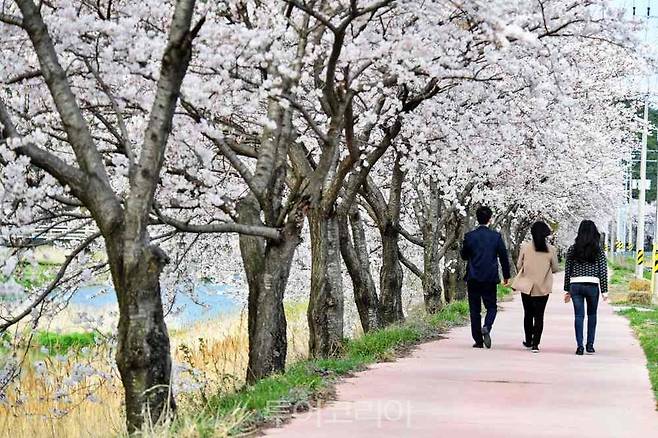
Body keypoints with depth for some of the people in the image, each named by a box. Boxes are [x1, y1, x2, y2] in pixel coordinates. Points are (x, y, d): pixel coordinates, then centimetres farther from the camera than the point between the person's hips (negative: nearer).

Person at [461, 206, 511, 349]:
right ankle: (486, 327, -16)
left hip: (473, 278, 0)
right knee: (491, 307, 12)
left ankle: (478, 340, 6)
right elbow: (504, 257, 1)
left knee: (475, 310, 7)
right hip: (490, 278, 0)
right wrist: (506, 275, 12)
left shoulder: (469, 236, -4)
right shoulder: (496, 236, -4)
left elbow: (464, 256, 6)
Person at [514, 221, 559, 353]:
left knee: (528, 314, 16)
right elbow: (555, 268, 1)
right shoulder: (551, 250, -9)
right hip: (543, 288, 0)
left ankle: (528, 341, 25)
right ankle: (535, 344, -1)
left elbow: (519, 265, -1)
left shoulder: (525, 247, -9)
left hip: (527, 286, 1)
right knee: (539, 316, 6)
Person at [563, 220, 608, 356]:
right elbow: (603, 272, 0)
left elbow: (567, 271, 7)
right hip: (592, 286, -1)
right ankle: (590, 345, 13)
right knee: (592, 315, 15)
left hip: (575, 285, 1)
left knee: (579, 315, 5)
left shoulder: (572, 250, 5)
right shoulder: (599, 251, 1)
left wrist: (567, 290, 14)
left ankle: (580, 346, -1)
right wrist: (604, 291, 5)